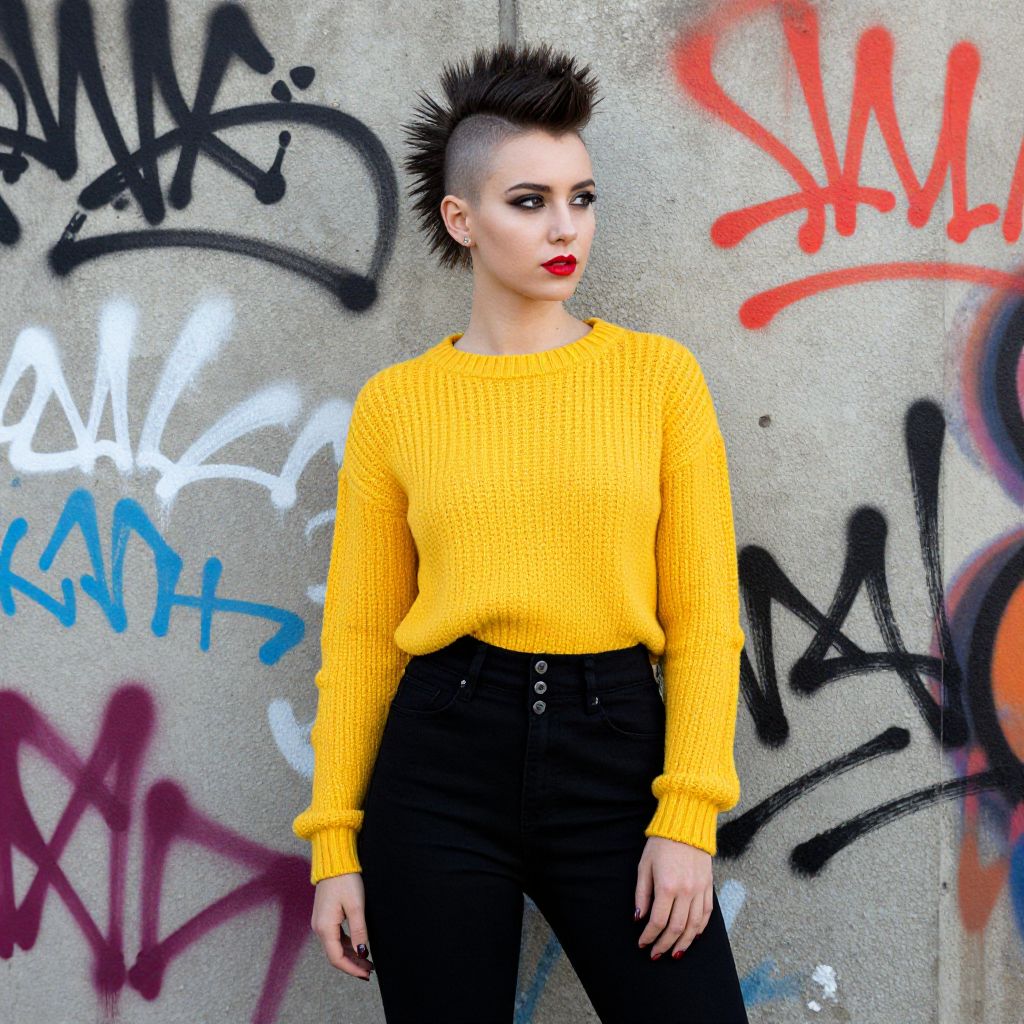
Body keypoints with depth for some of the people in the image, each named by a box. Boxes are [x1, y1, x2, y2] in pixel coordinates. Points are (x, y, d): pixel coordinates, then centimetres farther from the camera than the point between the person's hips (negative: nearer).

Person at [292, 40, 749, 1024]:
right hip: (442, 757, 0)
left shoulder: (658, 373, 3)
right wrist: (333, 841, 1)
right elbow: (361, 631, 4)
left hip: (616, 753, 0)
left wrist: (688, 817, -7)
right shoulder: (395, 403, 3)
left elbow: (703, 615, 1)